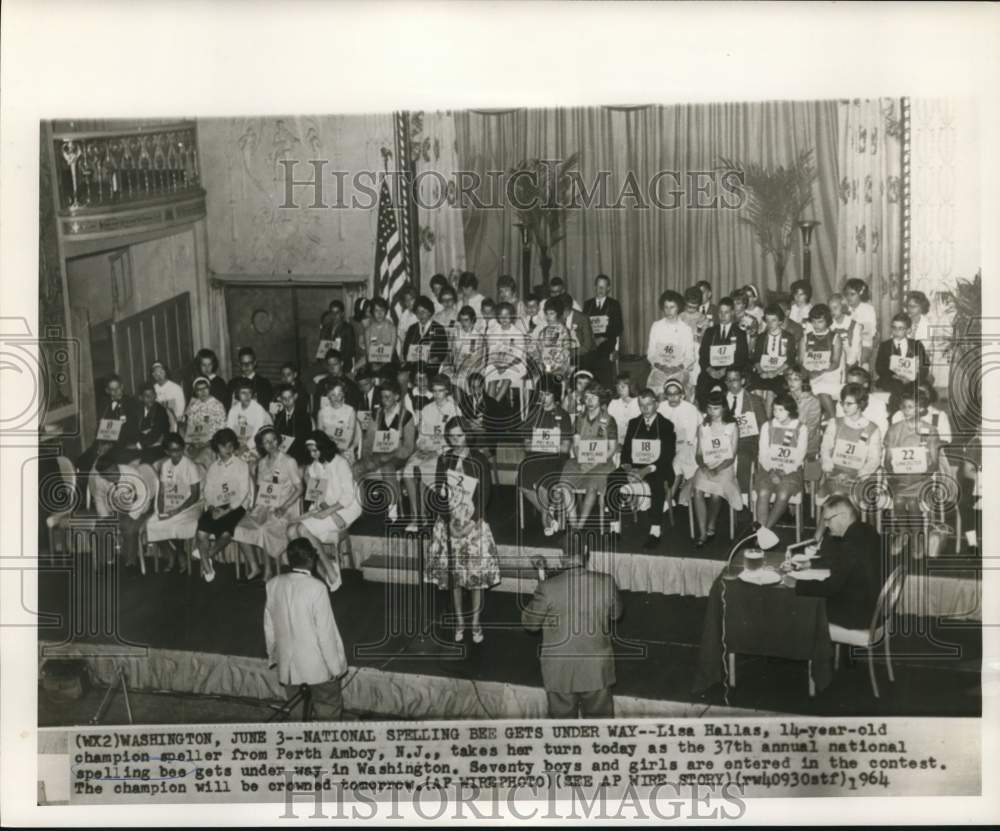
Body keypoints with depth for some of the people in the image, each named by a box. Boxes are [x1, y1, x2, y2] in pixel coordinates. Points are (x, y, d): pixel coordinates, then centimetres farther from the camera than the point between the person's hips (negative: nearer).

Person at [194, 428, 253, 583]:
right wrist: (212, 508, -11)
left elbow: (244, 491, -3)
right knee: (201, 533, -25)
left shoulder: (241, 465, 7)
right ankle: (208, 569, -15)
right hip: (216, 506, 3)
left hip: (236, 505, -3)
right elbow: (208, 492, 10)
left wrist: (228, 510, -15)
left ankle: (207, 554, -6)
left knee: (226, 533, -32)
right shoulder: (212, 468, 18)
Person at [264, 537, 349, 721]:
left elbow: (269, 626, 4)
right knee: (329, 712, 11)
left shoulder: (273, 584, -6)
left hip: (288, 664, 5)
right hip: (317, 664, -5)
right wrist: (335, 666, -7)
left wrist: (273, 655, 19)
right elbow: (325, 631, -17)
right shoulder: (316, 588, -21)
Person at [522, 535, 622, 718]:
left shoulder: (548, 587, -19)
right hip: (597, 669, 2)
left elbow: (530, 623, -5)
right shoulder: (606, 583, -13)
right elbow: (616, 613, 6)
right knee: (600, 718, 18)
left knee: (562, 718, 15)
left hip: (560, 672, -1)